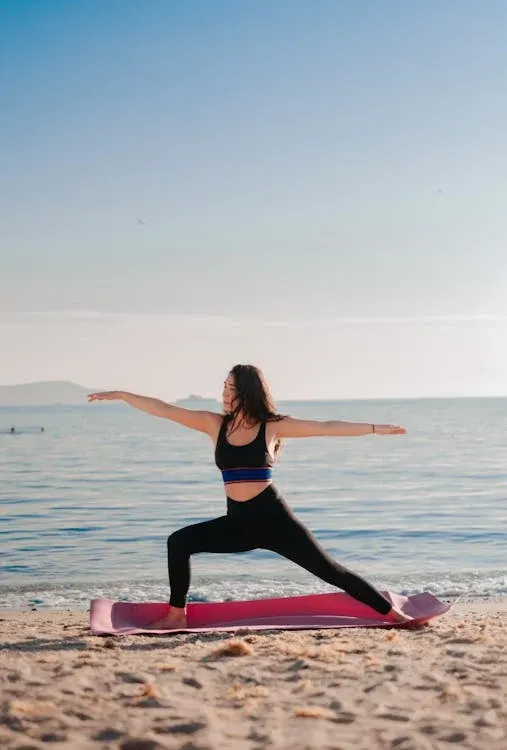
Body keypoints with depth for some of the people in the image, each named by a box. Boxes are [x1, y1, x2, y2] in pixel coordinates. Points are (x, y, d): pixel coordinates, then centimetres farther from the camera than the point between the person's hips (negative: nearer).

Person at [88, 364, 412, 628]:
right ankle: (177, 615, 0)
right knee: (179, 542, -10)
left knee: (328, 569, -5)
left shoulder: (272, 426, -4)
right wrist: (121, 395, 4)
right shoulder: (215, 424, 5)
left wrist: (375, 428, -8)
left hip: (273, 517, -4)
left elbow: (327, 427, -5)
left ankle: (392, 612, 3)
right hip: (237, 522, 4)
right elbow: (164, 409, 5)